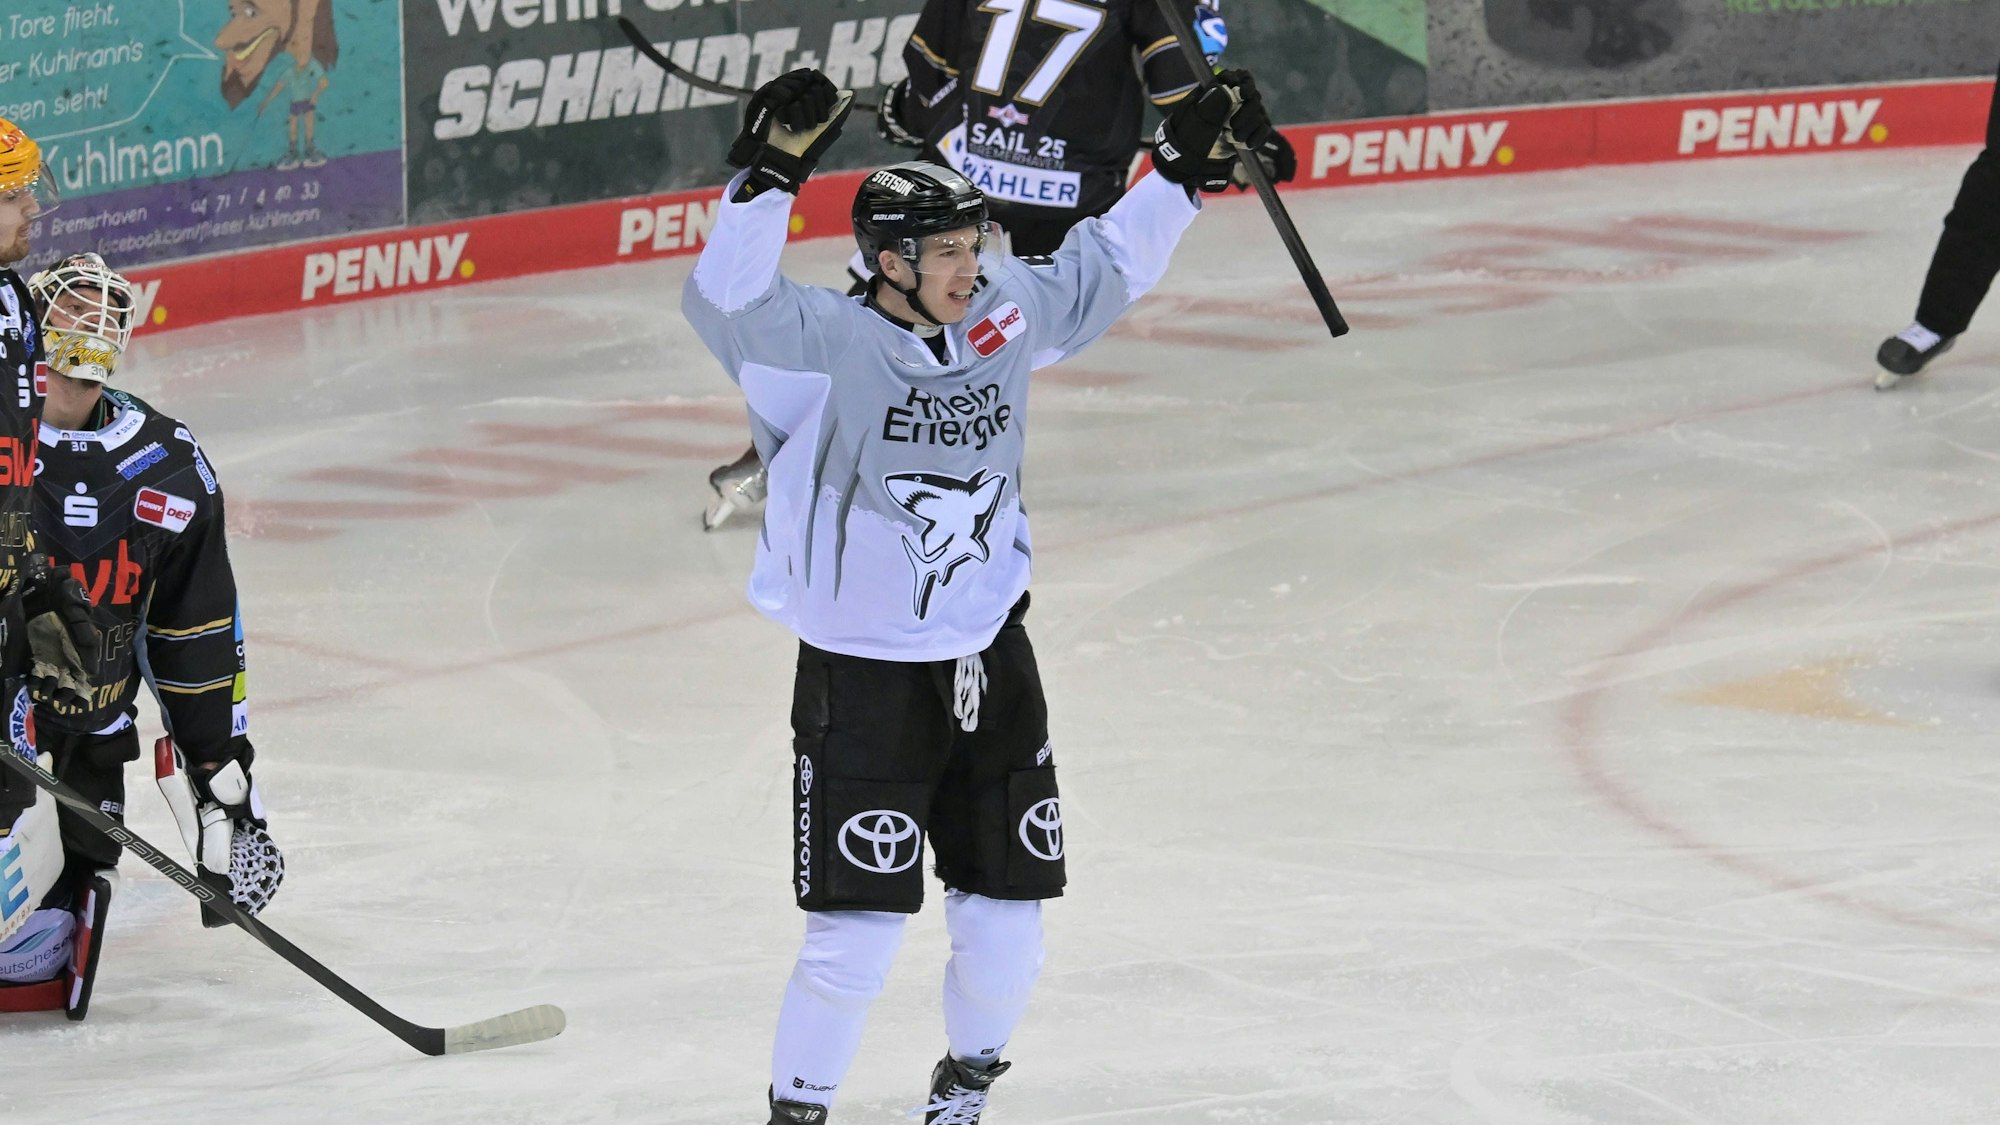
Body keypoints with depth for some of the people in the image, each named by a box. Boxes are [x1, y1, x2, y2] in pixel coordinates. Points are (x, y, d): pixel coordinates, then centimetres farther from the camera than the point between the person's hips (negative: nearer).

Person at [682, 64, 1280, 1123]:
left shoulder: (1005, 319, 0)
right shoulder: (826, 346, -16)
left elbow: (1100, 269, 18)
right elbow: (728, 302, -33)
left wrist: (1184, 170, 15)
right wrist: (768, 176, -43)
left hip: (988, 662, 5)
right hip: (861, 676, -5)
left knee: (1006, 919, 10)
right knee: (857, 933, -8)